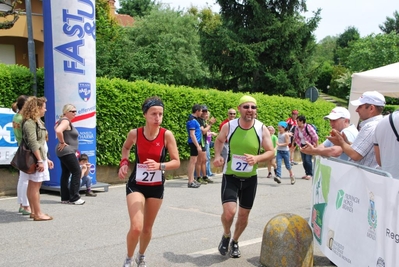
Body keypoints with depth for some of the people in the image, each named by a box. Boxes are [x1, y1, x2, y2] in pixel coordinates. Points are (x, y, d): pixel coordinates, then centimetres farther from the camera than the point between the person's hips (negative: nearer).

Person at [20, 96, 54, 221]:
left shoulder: (37, 121, 17)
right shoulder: (29, 122, -14)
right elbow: (33, 143, -21)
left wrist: (46, 159, 21)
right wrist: (40, 160, -23)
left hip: (40, 157, 10)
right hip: (35, 158, -10)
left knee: (33, 186, 12)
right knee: (35, 186, -5)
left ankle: (34, 211, 18)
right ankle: (38, 214, -2)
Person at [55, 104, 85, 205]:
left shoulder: (64, 120, 14)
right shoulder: (66, 121, -16)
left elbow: (57, 128, 33)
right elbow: (58, 131, -34)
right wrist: (62, 142, -22)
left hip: (65, 152, 10)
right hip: (67, 151, -10)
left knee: (66, 173, 11)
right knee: (77, 172, -7)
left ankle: (65, 198, 15)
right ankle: (74, 198, -3)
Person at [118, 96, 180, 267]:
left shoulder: (167, 135, -14)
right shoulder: (135, 133, -12)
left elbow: (176, 162, -10)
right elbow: (126, 147, 12)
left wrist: (159, 166, -27)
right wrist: (124, 163, -4)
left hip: (156, 187, 1)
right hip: (136, 185, -1)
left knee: (147, 228, 15)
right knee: (136, 227, -14)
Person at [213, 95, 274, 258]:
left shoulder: (262, 129, -12)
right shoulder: (229, 126, -12)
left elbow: (271, 152, -6)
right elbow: (219, 140, 9)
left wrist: (256, 158, -26)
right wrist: (217, 155, -9)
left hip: (250, 178, 2)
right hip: (230, 177, -2)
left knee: (244, 215, 13)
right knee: (229, 212, -18)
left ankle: (235, 242, 40)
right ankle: (226, 235, 16)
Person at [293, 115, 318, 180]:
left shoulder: (308, 127, -23)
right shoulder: (297, 128, -5)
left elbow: (315, 137, -17)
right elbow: (296, 137, 10)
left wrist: (315, 145, -10)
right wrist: (299, 144, 7)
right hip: (303, 146, 6)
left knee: (308, 160, -12)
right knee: (304, 160, 7)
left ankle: (310, 174, 0)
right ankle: (307, 174, 18)